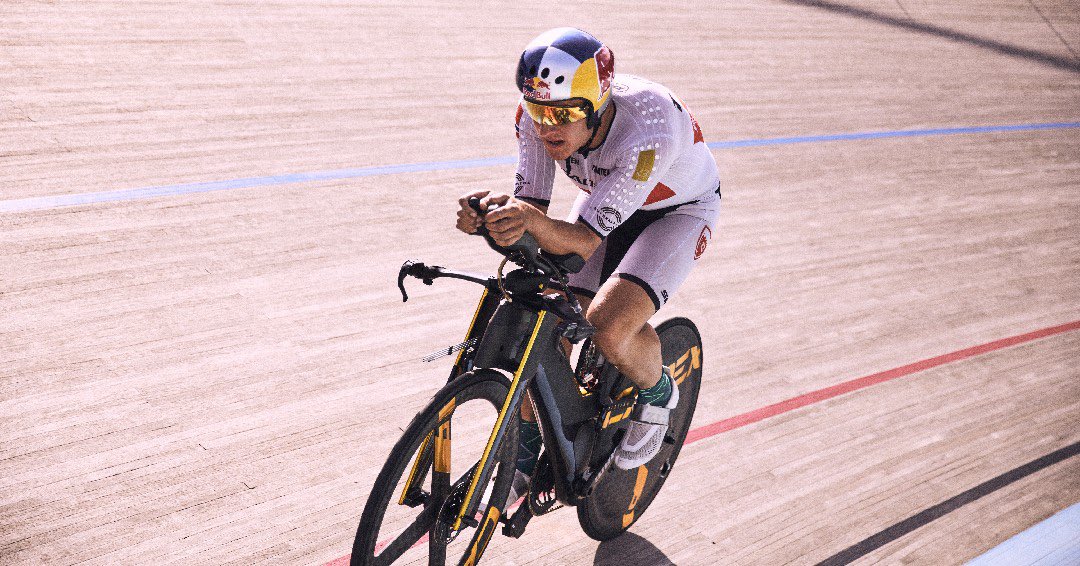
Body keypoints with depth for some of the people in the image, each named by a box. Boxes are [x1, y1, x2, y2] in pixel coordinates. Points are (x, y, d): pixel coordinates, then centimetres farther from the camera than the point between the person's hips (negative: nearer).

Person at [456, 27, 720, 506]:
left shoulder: (647, 132, -41)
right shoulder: (538, 114, -25)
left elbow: (585, 242, -41)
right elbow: (531, 206, -23)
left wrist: (536, 223, -61)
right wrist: (497, 214, -46)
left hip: (677, 210, -5)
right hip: (604, 200, 5)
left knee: (609, 327, -28)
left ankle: (657, 395, 7)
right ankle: (524, 462, 16)